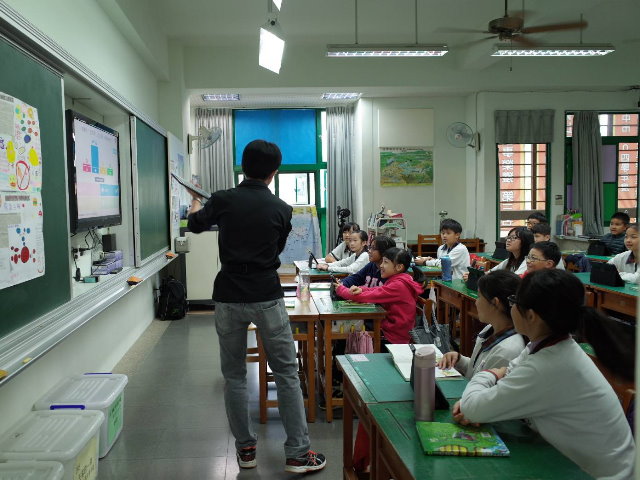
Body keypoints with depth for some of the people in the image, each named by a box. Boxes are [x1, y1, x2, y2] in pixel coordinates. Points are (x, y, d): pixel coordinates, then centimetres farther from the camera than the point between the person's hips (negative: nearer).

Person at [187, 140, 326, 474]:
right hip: (267, 298, -1)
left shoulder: (223, 200, -3)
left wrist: (195, 206, 39)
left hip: (228, 298, 1)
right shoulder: (281, 209, -4)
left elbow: (195, 224, 17)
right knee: (286, 374, 7)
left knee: (234, 375, 14)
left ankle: (245, 448, 23)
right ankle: (297, 453, 10)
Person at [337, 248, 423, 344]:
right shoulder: (399, 280, 8)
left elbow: (366, 297, -23)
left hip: (394, 338, -8)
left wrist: (340, 289, -8)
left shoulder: (398, 285, -22)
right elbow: (375, 290, 6)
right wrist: (360, 289, -17)